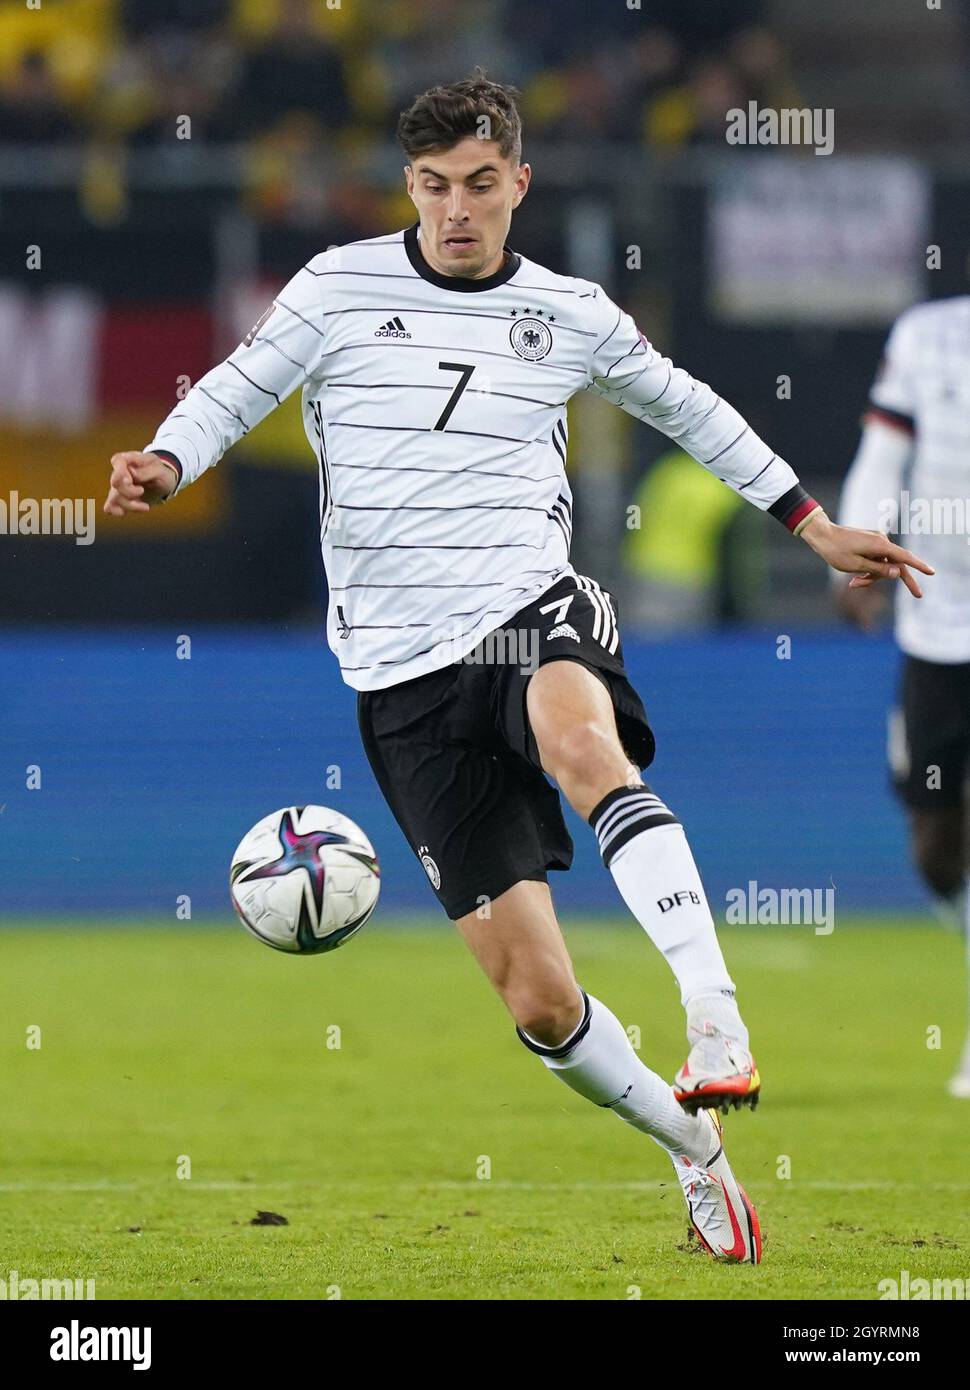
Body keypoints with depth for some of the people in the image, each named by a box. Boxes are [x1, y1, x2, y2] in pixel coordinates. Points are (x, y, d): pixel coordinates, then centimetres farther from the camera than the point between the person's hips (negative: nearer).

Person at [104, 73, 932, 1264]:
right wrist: (165, 464, -13)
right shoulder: (341, 288, 3)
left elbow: (687, 408, 25)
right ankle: (693, 1151, 19)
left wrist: (815, 527, 27)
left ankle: (716, 1019, -45)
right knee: (537, 1001, -6)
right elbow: (235, 390, 9)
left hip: (532, 609, 0)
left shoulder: (570, 313, 9)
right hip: (405, 676, 0)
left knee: (580, 741, -41)